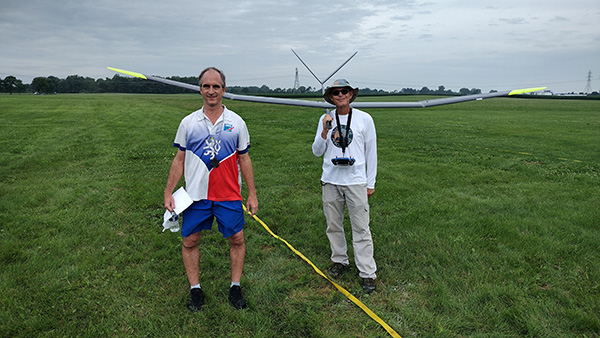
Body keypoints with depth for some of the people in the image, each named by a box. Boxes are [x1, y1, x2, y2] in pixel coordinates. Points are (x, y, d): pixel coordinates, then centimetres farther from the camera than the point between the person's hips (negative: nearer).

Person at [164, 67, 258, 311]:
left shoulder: (236, 122, 2)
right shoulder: (188, 122, 3)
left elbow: (244, 159, 7)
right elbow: (179, 160, 7)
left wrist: (252, 194, 5)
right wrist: (168, 193, 4)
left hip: (229, 195, 0)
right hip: (195, 195, 1)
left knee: (237, 239, 4)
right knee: (190, 241, 6)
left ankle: (235, 287, 22)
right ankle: (195, 289, 24)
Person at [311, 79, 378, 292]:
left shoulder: (364, 119, 0)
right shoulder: (325, 120, 6)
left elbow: (371, 152, 5)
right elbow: (317, 152, 6)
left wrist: (370, 183, 4)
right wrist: (325, 131, -10)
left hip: (356, 182, -3)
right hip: (330, 181, 3)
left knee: (361, 228, -1)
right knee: (333, 225, 11)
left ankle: (367, 272, 9)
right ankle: (340, 260, 31)